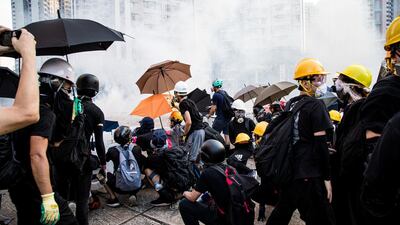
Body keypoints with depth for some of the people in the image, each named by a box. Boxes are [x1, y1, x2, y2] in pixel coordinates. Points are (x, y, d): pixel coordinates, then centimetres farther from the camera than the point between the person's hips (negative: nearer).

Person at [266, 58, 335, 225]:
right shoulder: (316, 106, -11)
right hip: (309, 175, -7)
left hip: (289, 172, 8)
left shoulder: (290, 104, 9)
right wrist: (327, 177, -9)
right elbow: (321, 145, -15)